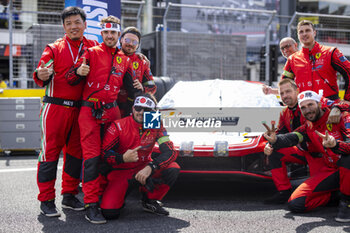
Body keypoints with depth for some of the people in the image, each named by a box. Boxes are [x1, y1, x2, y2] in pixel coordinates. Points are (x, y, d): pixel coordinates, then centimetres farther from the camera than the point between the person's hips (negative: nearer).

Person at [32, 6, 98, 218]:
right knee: (50, 150, -4)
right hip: (55, 106, -3)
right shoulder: (55, 48, 3)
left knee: (76, 151, 9)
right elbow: (42, 75, -4)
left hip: (80, 109, 3)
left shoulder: (93, 47, 9)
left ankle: (69, 195, 21)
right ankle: (46, 200, 3)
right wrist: (41, 76, -26)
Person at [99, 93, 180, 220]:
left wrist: (150, 167, -35)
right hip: (121, 170, -3)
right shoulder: (119, 126, -14)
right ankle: (121, 192, 13)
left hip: (144, 168, 3)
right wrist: (123, 158, -33)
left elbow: (170, 151, -19)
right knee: (109, 212, -25)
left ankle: (150, 201, -1)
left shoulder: (156, 127, -8)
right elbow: (104, 153, -12)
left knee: (172, 169, -25)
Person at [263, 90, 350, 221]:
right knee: (295, 203, -13)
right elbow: (290, 138, -12)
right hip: (326, 171, 4)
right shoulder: (307, 128, 8)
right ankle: (335, 195, 10)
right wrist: (275, 140, -34)